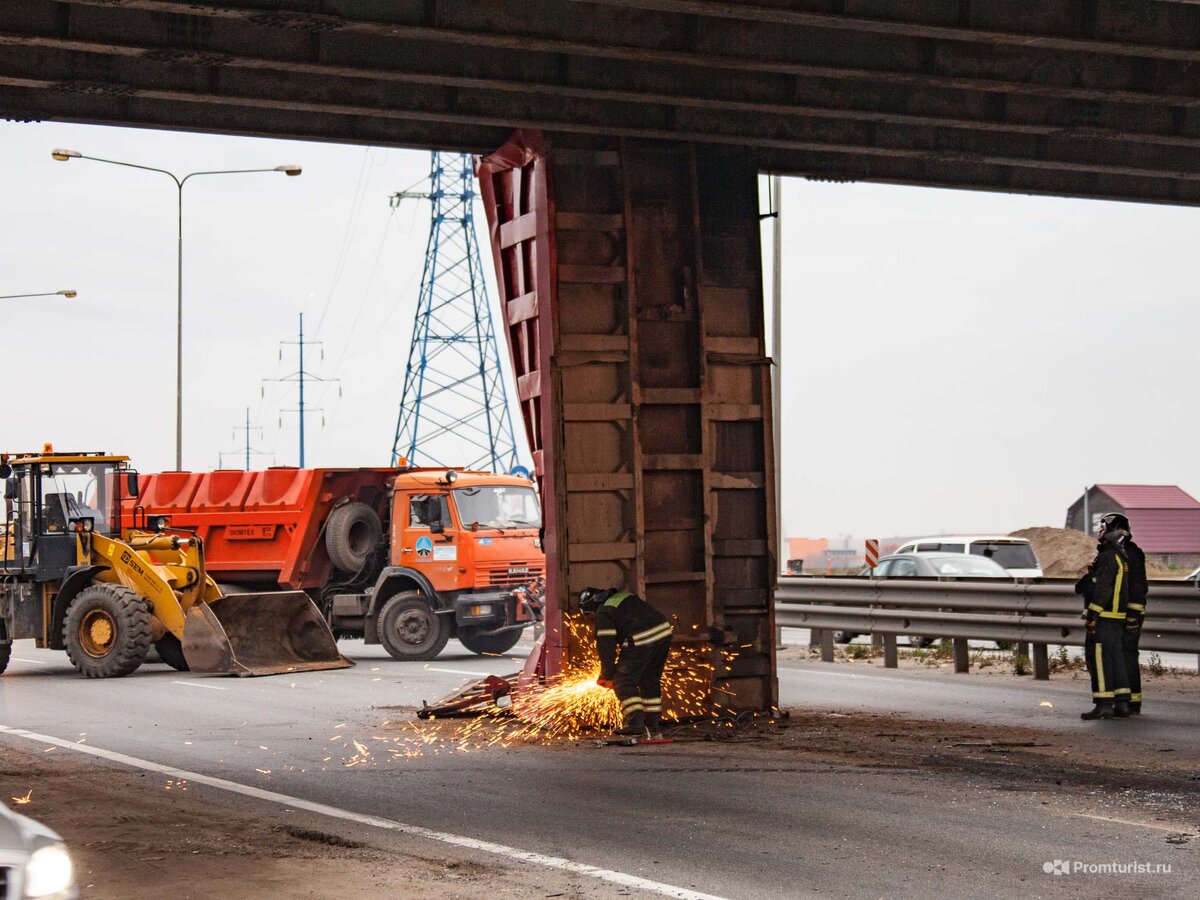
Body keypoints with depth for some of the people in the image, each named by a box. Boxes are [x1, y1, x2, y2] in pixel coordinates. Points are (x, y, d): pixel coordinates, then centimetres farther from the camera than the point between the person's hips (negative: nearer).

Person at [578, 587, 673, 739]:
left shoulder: (603, 613, 0)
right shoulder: (625, 596, 25)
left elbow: (605, 645, -1)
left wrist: (607, 675, 11)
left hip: (642, 642, -8)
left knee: (623, 682, 0)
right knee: (650, 682, 18)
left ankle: (636, 723, -13)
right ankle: (654, 729, 20)